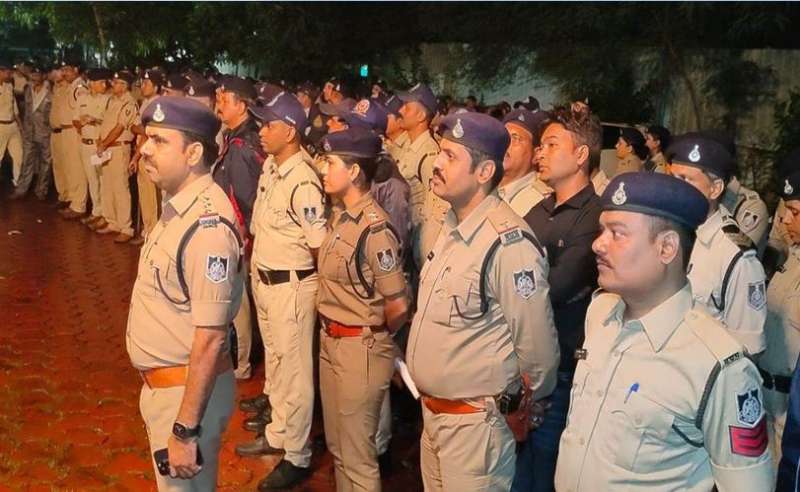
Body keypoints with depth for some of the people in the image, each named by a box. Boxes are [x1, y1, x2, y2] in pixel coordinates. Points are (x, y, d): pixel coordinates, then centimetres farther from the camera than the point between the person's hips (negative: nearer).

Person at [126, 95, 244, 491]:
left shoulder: (208, 227, -27)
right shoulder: (176, 204, 3)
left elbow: (210, 338, -27)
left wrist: (185, 429, -23)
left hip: (190, 390, -9)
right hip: (161, 381, 9)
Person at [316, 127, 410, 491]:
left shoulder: (374, 229, -22)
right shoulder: (340, 217, 3)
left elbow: (398, 307, -19)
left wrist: (373, 338, -2)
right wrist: (331, 333, 11)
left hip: (360, 348, -8)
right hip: (331, 342, 8)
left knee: (357, 455, 7)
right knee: (337, 445, 22)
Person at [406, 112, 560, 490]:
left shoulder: (508, 243, -24)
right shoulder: (452, 228, 5)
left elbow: (537, 344, -19)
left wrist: (520, 405, -4)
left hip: (474, 422, -8)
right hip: (431, 412, 8)